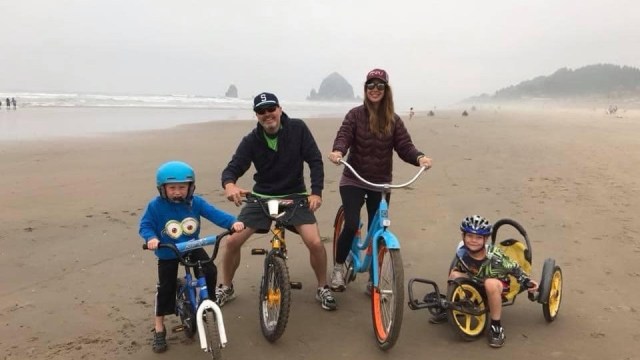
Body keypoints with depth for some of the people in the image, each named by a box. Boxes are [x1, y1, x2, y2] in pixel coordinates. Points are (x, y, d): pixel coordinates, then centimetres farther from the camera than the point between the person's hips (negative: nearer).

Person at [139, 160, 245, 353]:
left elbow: (213, 213, -17)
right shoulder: (156, 206, -17)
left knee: (210, 271, -16)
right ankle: (159, 328, 14)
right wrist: (151, 238, -36)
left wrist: (233, 222, -33)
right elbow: (145, 225, -14)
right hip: (168, 253, -2)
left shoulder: (195, 202, -12)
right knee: (165, 288, 0)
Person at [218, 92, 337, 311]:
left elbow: (315, 160, -11)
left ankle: (323, 289, 8)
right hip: (261, 196, 2)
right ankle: (226, 288, 19)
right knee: (232, 241, -7)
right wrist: (229, 184, -41)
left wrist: (316, 192, -21)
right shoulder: (251, 141, -12)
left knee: (315, 243, -18)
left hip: (294, 196, -1)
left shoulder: (297, 128, -13)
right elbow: (233, 168, -17)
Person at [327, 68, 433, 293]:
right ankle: (338, 267, 11)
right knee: (351, 226, -16)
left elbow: (404, 146, -6)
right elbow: (344, 136, -17)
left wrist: (419, 157, -27)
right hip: (353, 181, -2)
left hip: (381, 183, 2)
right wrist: (337, 151, -40)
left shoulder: (393, 120, 2)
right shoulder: (355, 115, -4)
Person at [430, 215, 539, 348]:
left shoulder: (494, 255, -30)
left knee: (490, 284, -39)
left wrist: (527, 281, -26)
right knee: (455, 275, -21)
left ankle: (496, 327, -23)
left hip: (499, 285, -4)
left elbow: (514, 268, -16)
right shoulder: (461, 251, -19)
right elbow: (453, 272, -1)